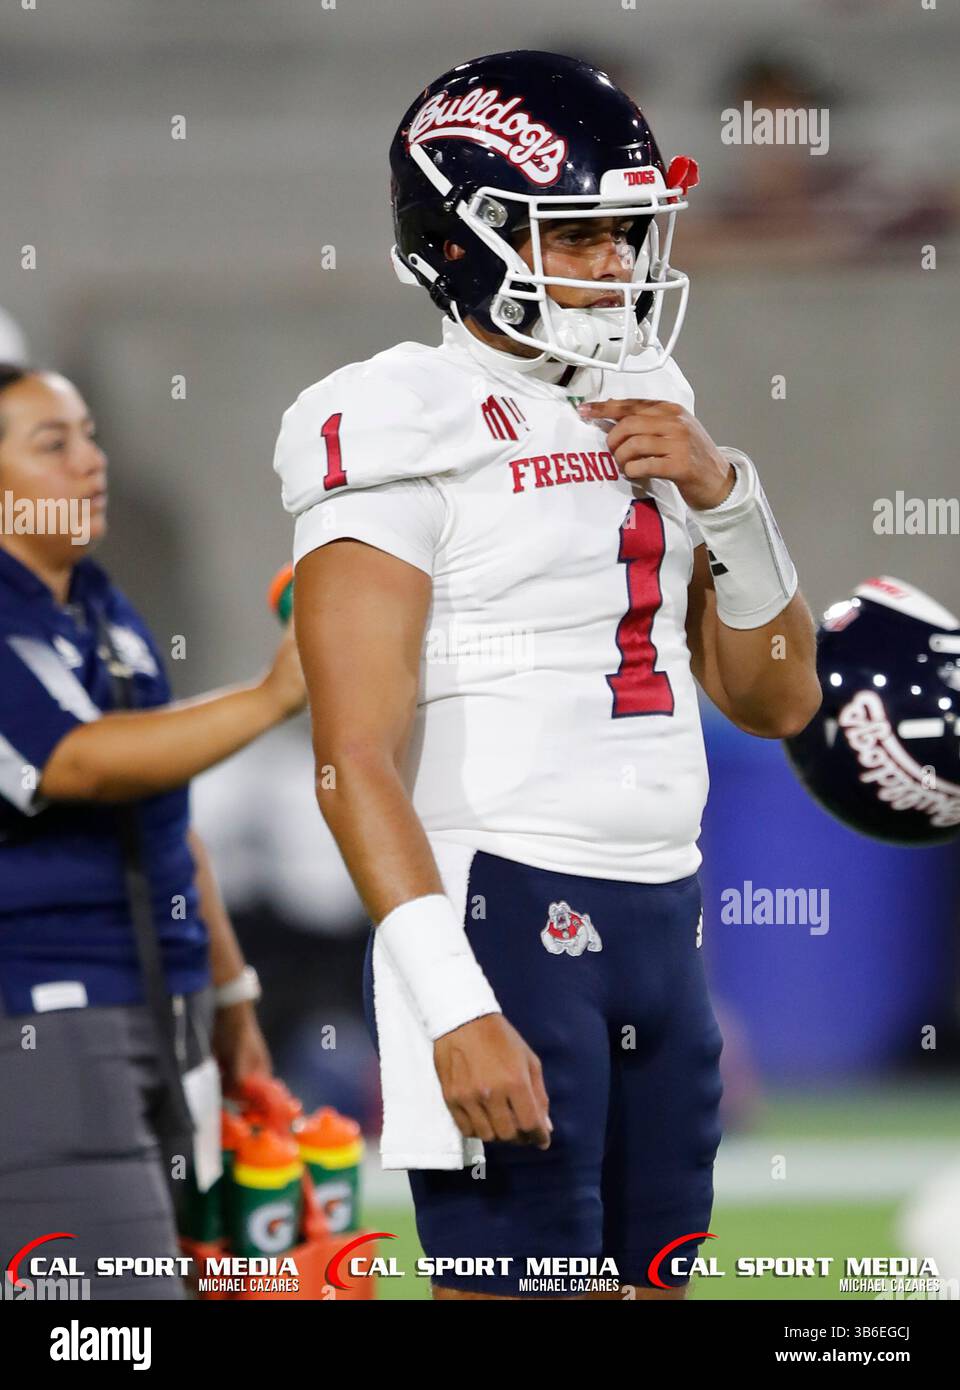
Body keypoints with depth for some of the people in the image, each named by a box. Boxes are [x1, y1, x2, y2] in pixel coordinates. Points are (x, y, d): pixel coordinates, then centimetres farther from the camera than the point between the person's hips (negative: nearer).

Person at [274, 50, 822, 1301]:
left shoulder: (645, 413, 14)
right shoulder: (408, 433, -10)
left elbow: (777, 700, 17)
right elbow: (356, 760, -16)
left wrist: (723, 495, 1)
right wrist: (456, 1010, -24)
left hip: (660, 917, 8)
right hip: (506, 915, -8)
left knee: (649, 1283, 9)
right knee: (516, 1286, -9)